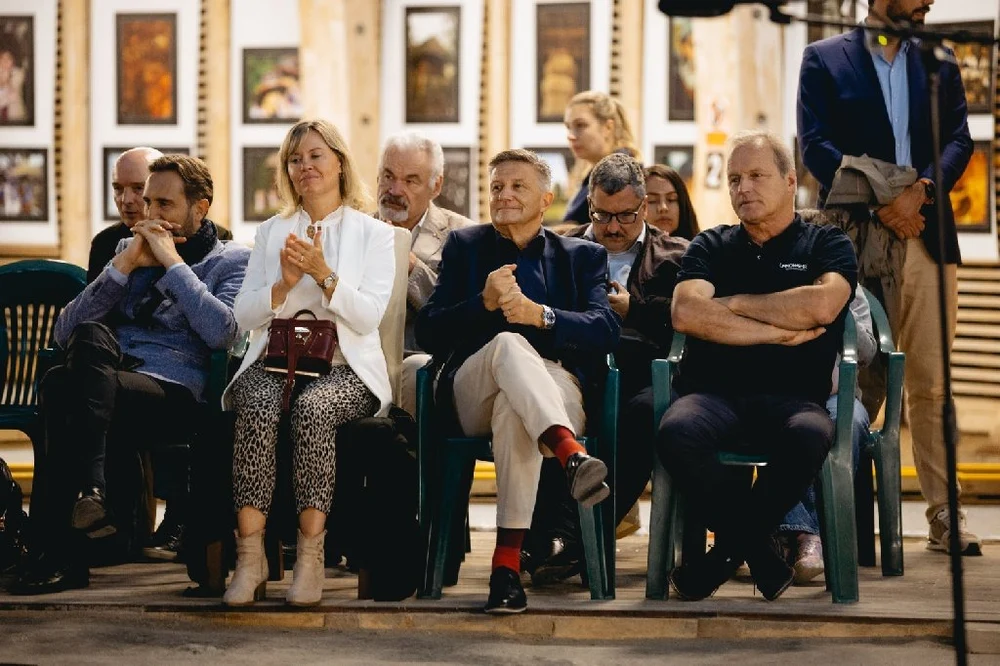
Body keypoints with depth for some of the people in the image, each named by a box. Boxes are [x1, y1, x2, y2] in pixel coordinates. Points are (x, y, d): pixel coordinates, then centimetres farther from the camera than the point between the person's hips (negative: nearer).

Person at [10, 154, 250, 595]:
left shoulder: (231, 261, 14)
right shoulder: (129, 249, 27)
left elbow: (221, 332, -9)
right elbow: (65, 333, 15)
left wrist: (172, 262, -3)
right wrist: (124, 267, 6)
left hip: (173, 396, -4)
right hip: (105, 383, 4)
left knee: (59, 386, -32)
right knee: (91, 336, -34)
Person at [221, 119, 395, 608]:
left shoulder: (373, 234, 12)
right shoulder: (271, 232, 21)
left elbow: (369, 315, -2)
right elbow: (243, 315, 11)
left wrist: (323, 274, -16)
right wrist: (284, 283, -7)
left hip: (344, 367, -2)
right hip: (275, 362, 2)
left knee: (312, 407, -37)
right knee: (258, 408, -34)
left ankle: (310, 557, -36)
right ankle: (250, 556, -37)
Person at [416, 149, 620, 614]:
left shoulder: (582, 257, 21)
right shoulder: (464, 247, 22)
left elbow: (605, 331, 1)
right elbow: (428, 334, 7)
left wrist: (540, 315, -16)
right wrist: (484, 302, -11)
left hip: (555, 390, 0)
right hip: (471, 397, 0)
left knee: (514, 410, -39)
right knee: (509, 343, -36)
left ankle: (508, 559, -45)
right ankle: (571, 455, -59)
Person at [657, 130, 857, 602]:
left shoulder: (826, 245, 14)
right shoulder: (711, 247, 19)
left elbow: (821, 305, -9)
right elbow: (685, 313, -1)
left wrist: (736, 304, 1)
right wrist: (779, 332, -4)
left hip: (792, 397, -1)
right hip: (714, 393, 1)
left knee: (810, 436, -38)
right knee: (676, 433, -35)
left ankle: (726, 551, -15)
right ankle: (760, 554, -18)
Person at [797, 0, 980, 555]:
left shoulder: (939, 64, 16)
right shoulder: (824, 60, 6)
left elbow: (958, 141, 8)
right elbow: (816, 146, -3)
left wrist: (922, 191, -11)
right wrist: (880, 202, -12)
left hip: (926, 234, 3)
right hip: (854, 239, -3)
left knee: (932, 383, 0)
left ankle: (943, 513, 2)